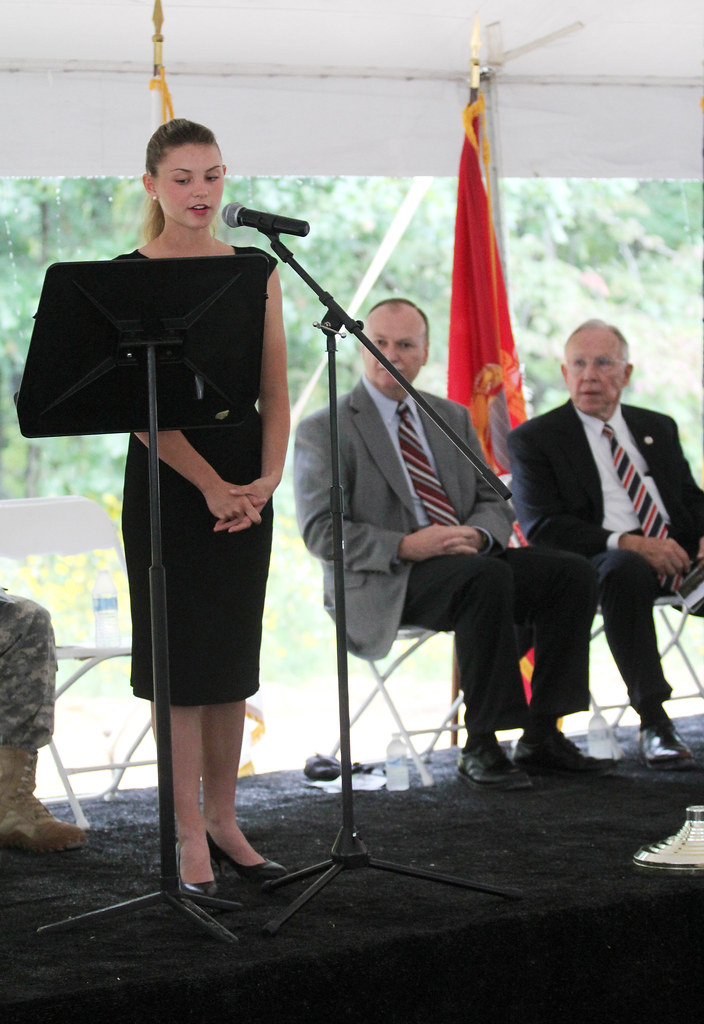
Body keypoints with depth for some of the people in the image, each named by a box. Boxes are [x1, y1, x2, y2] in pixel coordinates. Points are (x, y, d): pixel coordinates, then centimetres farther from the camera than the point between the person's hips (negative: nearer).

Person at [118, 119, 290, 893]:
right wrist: (209, 485, -18)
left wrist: (266, 479, -10)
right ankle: (190, 834, 4)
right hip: (167, 482, -4)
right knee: (180, 657, -1)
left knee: (234, 656, 9)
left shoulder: (255, 270, 7)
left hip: (244, 487, 4)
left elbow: (274, 390, 5)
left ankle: (224, 821, 19)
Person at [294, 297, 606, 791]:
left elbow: (493, 502, 15)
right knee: (488, 578, -35)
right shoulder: (324, 430, 0)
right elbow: (322, 531, -9)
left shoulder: (453, 417, 19)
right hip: (382, 584, -6)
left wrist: (475, 534, -10)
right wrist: (405, 547, -22)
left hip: (462, 560, 7)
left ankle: (541, 736, -12)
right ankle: (481, 746, -28)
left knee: (573, 573, -15)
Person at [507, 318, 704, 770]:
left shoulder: (658, 428, 24)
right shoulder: (534, 439, 7)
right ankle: (654, 723, -37)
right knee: (625, 569, -38)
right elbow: (542, 528, -5)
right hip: (607, 560, -4)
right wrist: (626, 542, -19)